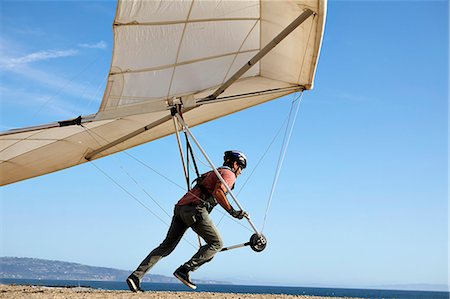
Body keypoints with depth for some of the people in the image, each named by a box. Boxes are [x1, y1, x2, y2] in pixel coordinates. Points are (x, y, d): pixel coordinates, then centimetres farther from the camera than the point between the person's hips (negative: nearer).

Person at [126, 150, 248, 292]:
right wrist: (232, 211, -14)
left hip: (181, 206, 9)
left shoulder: (214, 172, 32)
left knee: (166, 246, 8)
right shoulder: (229, 174, 4)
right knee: (216, 243, 0)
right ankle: (184, 270, -10)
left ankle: (136, 276, 1)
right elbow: (217, 192, -15)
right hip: (195, 209, -8)